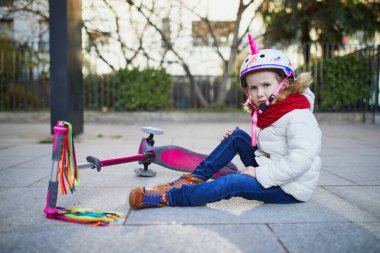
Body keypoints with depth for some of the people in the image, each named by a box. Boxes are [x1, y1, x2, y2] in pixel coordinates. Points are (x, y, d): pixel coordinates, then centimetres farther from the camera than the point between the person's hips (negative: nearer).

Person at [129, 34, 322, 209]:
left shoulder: (297, 117, -21)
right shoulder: (266, 112, 9)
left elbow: (299, 161, -31)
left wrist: (259, 174, -27)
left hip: (289, 189, -9)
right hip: (269, 174, 9)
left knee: (232, 184, -27)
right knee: (237, 136, 0)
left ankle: (168, 197, -22)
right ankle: (195, 179, -3)